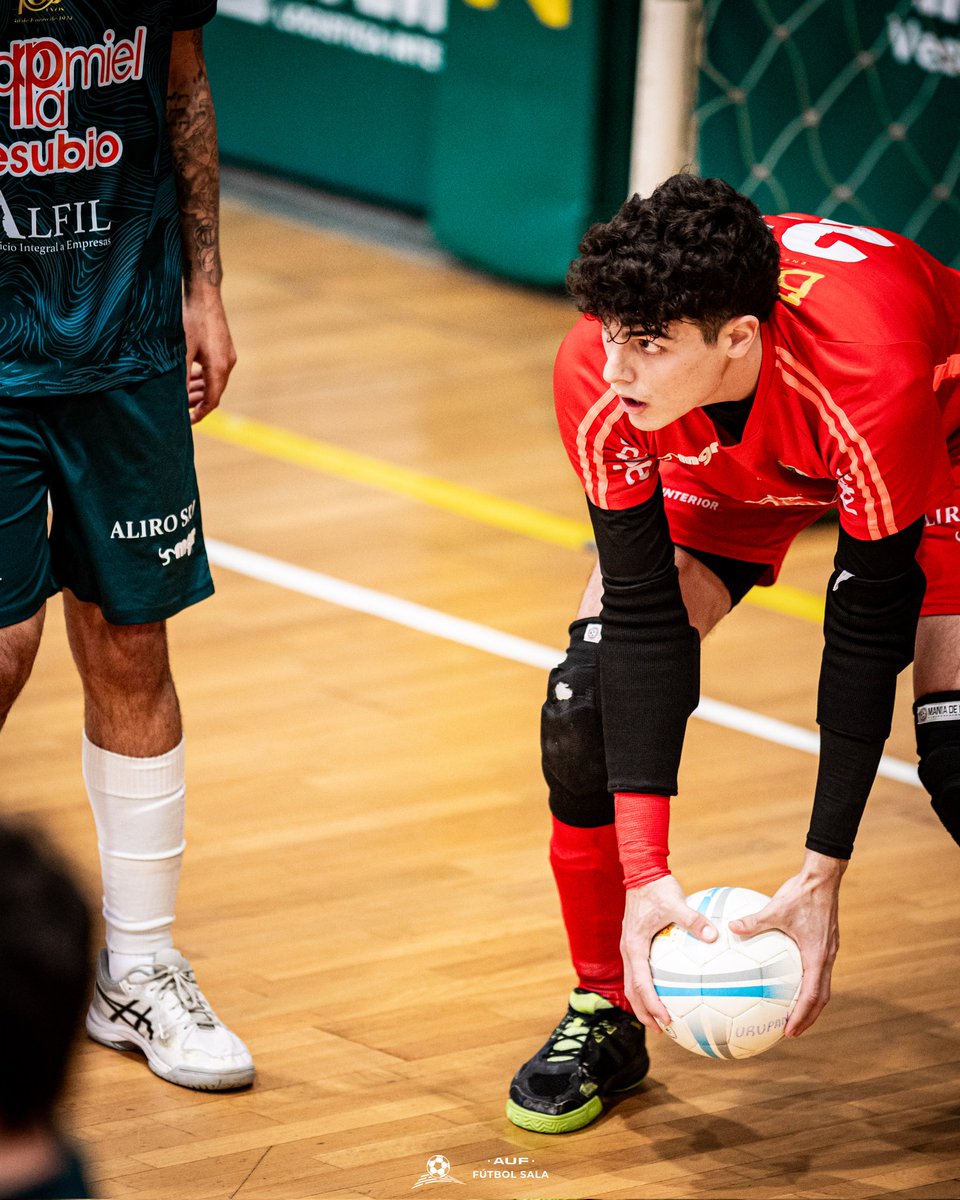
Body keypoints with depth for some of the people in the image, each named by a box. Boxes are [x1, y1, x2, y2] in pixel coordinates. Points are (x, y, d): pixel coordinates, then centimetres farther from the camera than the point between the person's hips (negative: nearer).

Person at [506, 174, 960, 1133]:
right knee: (588, 700, -14)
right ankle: (604, 1012, 7)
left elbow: (871, 631, -34)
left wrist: (822, 876, -34)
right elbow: (644, 614, -29)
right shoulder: (600, 373, -34)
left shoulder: (871, 372, -44)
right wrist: (644, 870, -34)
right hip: (720, 466, 3)